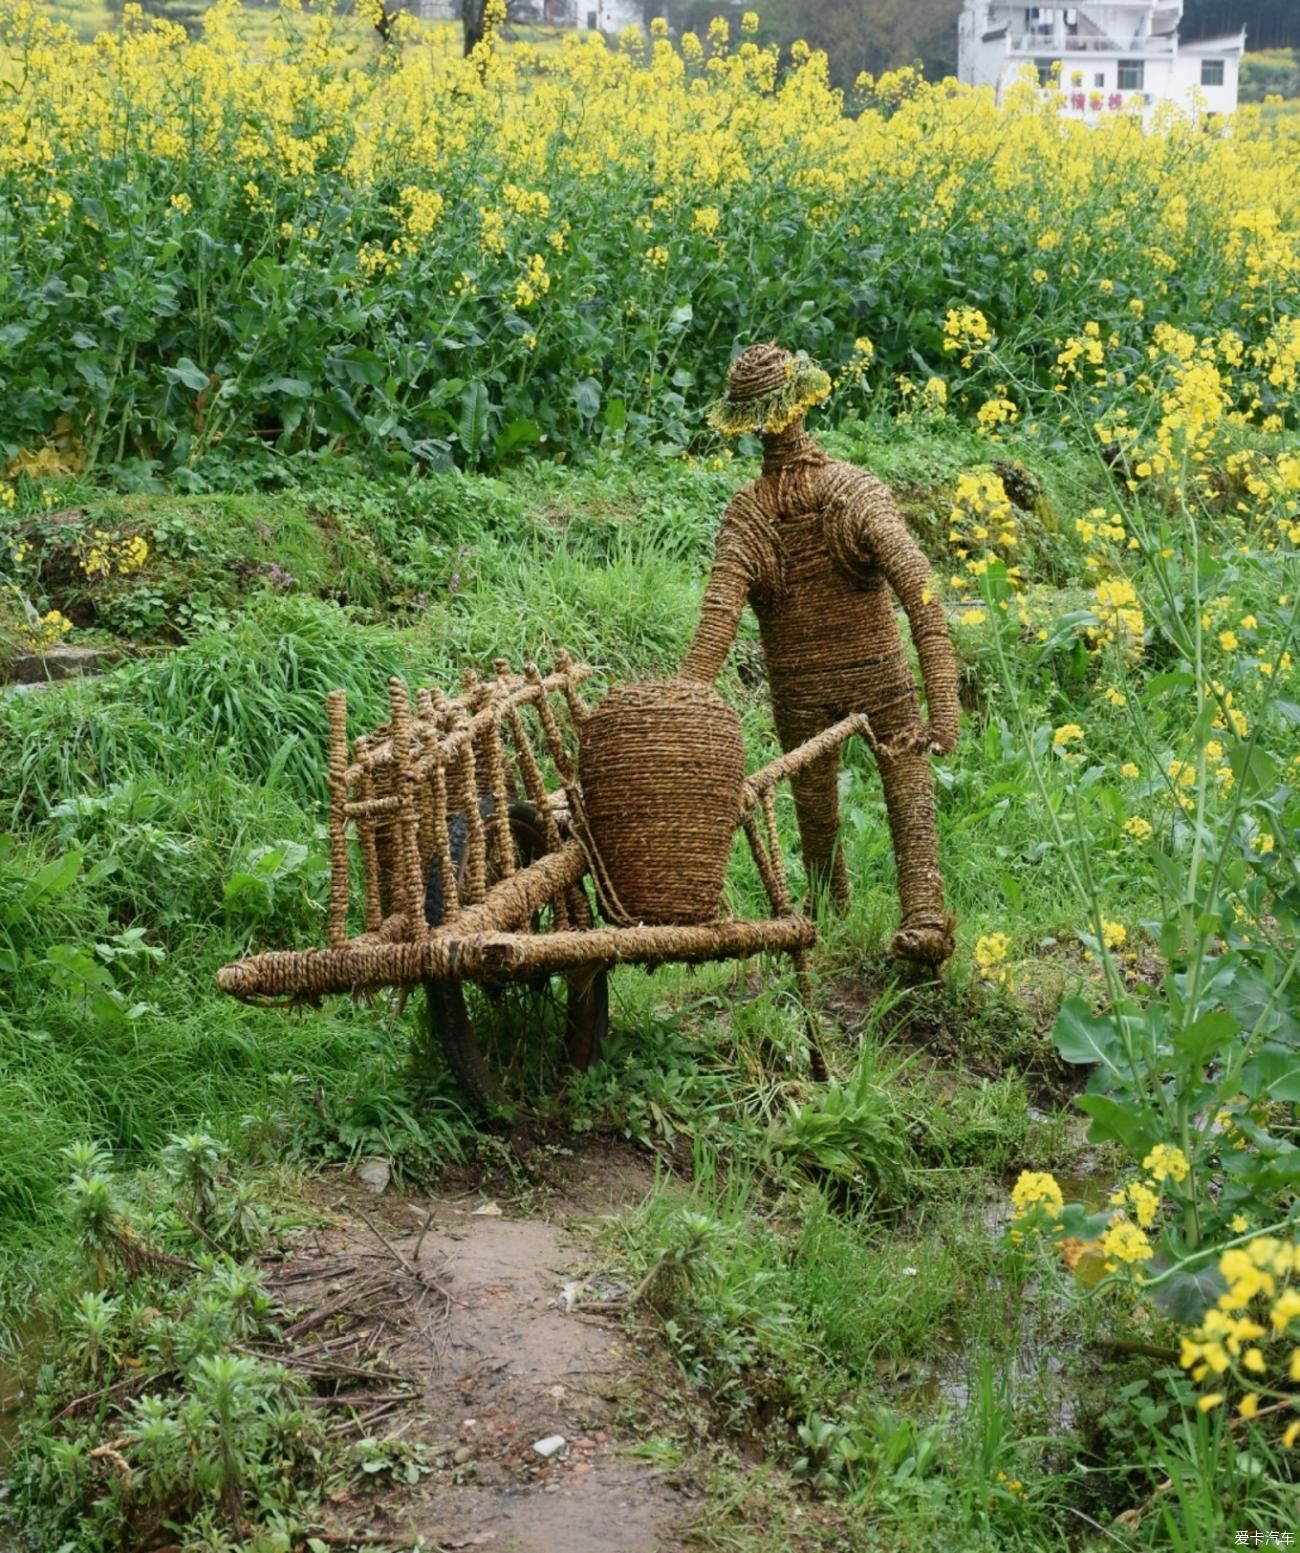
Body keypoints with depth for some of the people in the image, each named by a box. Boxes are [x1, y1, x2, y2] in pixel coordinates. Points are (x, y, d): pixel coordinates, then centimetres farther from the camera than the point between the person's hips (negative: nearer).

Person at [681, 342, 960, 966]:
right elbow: (917, 588, -27)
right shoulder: (857, 491, -15)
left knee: (814, 803, 21)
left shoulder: (744, 515, -13)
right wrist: (943, 703, -31)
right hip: (880, 677, -1)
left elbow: (718, 616, -24)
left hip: (800, 691, 2)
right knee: (910, 799, 4)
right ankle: (923, 915, -16)